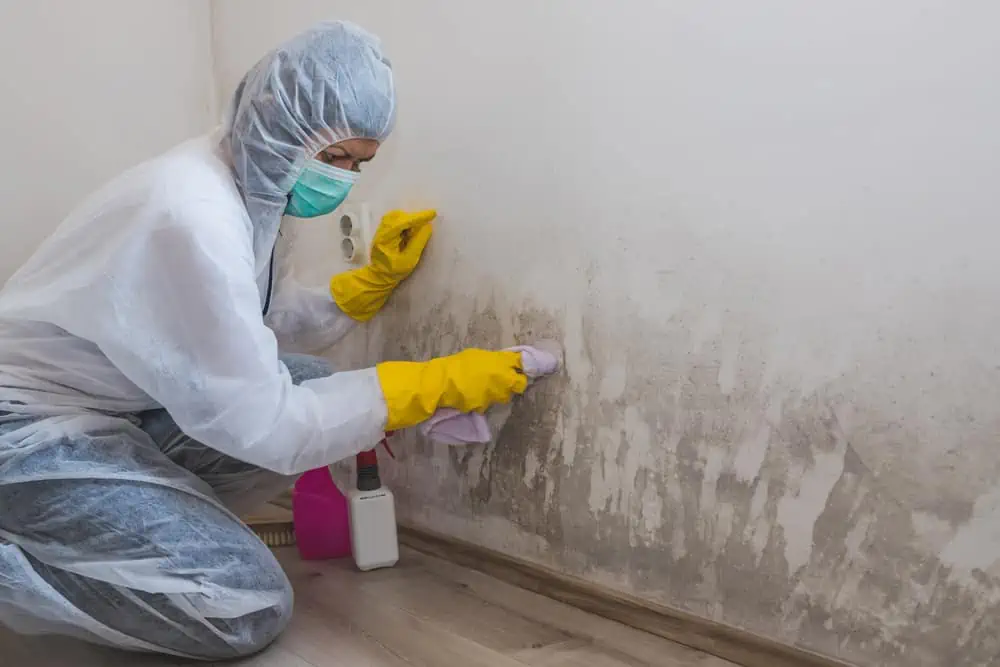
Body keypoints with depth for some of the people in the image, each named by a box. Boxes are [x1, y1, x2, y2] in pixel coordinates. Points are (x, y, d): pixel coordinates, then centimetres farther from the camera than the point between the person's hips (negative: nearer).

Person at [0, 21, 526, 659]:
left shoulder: (249, 181, -1)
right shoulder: (194, 215, -29)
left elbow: (261, 325, 10)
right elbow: (260, 425, -27)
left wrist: (376, 280, 0)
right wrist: (437, 383, -23)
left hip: (117, 404, 9)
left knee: (314, 387, 3)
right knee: (251, 611, -16)